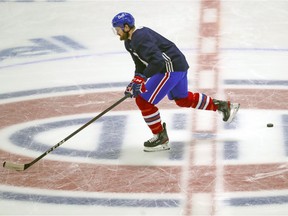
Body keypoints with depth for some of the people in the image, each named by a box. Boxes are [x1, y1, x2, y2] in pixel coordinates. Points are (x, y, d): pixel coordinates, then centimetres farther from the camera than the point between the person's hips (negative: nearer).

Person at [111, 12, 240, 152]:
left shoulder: (140, 39, -22)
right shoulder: (130, 42, 11)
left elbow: (158, 61, -34)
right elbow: (141, 65, 18)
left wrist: (141, 78, -35)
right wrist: (134, 82, 3)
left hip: (171, 68, -11)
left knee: (143, 100, -10)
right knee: (183, 99, 30)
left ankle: (161, 138, 1)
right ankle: (224, 106, 40)